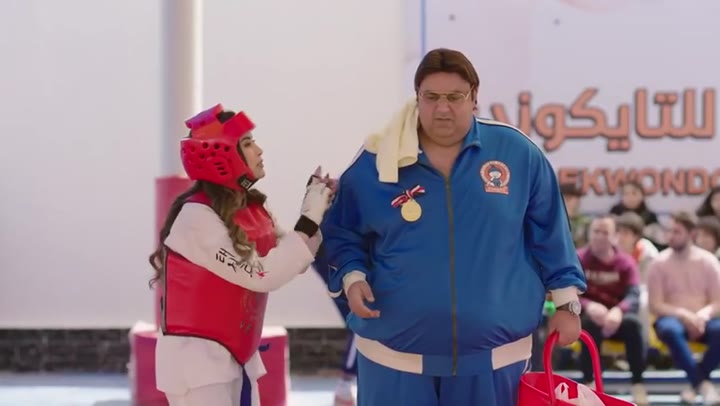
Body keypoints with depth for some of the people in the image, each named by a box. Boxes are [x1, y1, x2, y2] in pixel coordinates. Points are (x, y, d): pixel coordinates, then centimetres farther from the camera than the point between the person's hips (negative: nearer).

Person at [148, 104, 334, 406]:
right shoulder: (197, 217, -19)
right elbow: (263, 275, -23)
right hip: (196, 359, -8)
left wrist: (316, 214, -3)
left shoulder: (249, 207, 5)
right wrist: (309, 220, -19)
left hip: (236, 358, 8)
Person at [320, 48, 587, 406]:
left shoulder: (516, 153, -2)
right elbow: (342, 235, 7)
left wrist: (566, 302, 4)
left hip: (494, 354, 1)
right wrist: (352, 278, -10)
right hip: (396, 354, 0)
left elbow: (549, 234, 4)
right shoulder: (376, 162, -3)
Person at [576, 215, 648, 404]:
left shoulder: (626, 262, -1)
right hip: (588, 317, -1)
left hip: (617, 318, 1)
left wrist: (618, 310, -37)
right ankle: (588, 382, -27)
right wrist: (589, 306, -35)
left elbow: (634, 296, -14)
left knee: (633, 322, -31)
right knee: (592, 323, -36)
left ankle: (638, 383, -22)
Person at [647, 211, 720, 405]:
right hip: (673, 318, -1)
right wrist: (684, 315, -21)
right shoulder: (659, 263, -1)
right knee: (669, 329, -39)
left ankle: (695, 383, -21)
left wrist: (702, 316, -21)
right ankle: (702, 382, -30)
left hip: (702, 320, 1)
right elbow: (656, 306, -6)